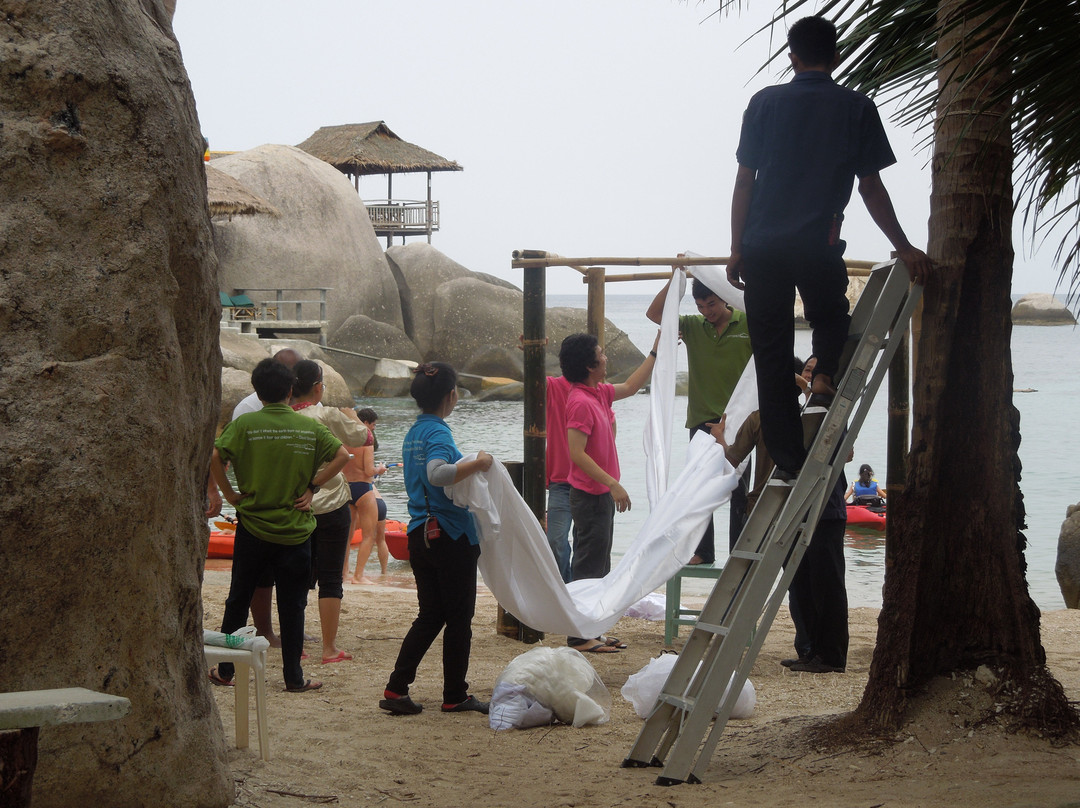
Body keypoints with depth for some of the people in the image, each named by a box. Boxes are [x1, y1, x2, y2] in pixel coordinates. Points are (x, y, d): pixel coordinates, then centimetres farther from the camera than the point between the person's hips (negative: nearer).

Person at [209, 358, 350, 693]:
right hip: (295, 529, 0)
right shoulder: (310, 427, -2)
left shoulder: (244, 424, -7)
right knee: (292, 606, 7)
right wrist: (311, 487, -3)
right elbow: (341, 456, -6)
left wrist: (229, 493, -6)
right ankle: (294, 677, 8)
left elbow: (215, 457, -17)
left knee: (238, 601, 12)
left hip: (253, 527, 0)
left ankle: (224, 670, 17)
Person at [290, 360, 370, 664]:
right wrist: (352, 416, 22)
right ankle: (330, 648, 3)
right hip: (330, 505, -4)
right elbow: (362, 436, 2)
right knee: (331, 579, 2)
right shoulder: (329, 416, -13)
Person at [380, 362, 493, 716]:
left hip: (420, 535, 9)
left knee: (430, 616, 13)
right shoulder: (438, 432, -16)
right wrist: (477, 463, -29)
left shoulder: (414, 432, 12)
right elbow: (437, 474, -35)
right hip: (451, 536, -9)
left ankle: (396, 689, 7)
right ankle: (455, 696, 10)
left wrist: (470, 464, 23)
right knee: (459, 617, 3)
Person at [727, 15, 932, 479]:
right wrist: (903, 248, 9)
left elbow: (744, 181, 4)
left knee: (772, 361, 7)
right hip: (818, 247, -1)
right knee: (831, 316, 29)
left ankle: (788, 461, 5)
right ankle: (824, 374, 1)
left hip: (762, 248, 1)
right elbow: (871, 188, 2)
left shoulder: (764, 103, 5)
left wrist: (737, 249, 10)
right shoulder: (857, 109, 2)